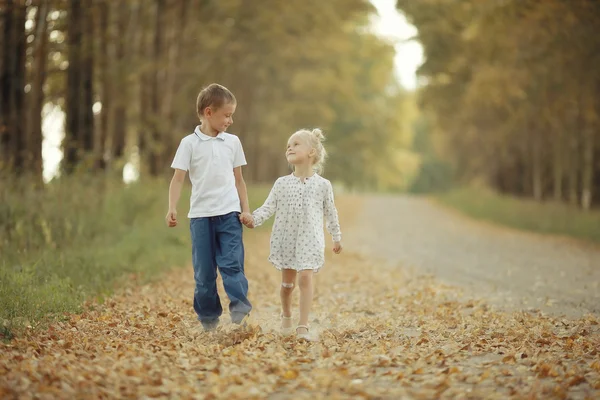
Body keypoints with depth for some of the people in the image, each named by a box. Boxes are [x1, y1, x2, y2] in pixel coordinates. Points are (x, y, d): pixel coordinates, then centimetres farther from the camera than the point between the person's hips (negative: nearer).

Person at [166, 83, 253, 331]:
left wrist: (245, 209, 7)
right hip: (201, 215, -1)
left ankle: (239, 307, -12)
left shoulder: (232, 142, 9)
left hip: (229, 213, 1)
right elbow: (178, 178, -3)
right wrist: (172, 209, -16)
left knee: (232, 263, -12)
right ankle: (208, 316, 15)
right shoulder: (190, 143, 1)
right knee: (204, 270, 4)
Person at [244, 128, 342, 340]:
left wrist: (336, 237, 15)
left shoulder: (323, 185, 0)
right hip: (286, 237, 2)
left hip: (310, 239, -2)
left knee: (305, 277, -15)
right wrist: (254, 219, -21)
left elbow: (330, 212, 9)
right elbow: (269, 207, -4)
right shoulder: (281, 183, 2)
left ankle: (303, 326, -14)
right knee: (287, 280, 12)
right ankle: (286, 316, 36)